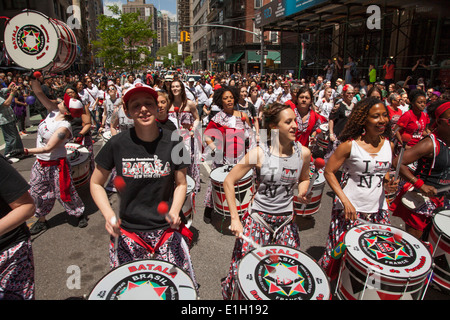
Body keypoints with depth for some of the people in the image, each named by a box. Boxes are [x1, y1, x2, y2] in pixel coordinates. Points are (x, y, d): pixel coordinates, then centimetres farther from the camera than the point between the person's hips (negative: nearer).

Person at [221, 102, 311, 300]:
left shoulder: (303, 153, -5)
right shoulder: (259, 153, -17)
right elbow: (229, 182, -12)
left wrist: (302, 192, -7)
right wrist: (235, 218, -15)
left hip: (287, 220, 3)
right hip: (258, 218, -3)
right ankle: (232, 293, 36)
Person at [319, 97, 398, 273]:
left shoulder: (389, 145, 5)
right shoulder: (350, 144, -12)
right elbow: (329, 172, -10)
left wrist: (387, 183, -2)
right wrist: (346, 201, -17)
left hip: (378, 209, 5)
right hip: (349, 208, -5)